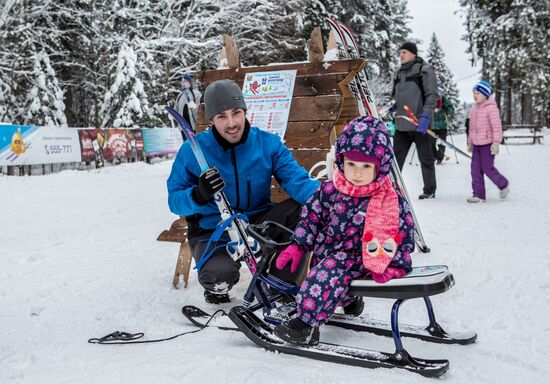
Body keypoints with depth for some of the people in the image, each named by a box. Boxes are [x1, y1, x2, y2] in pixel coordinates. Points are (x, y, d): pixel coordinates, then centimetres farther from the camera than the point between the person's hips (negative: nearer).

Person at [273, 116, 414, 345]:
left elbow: (404, 234, -4)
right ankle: (350, 301, 35)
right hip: (328, 249, 6)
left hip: (360, 257, -5)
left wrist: (393, 266, -10)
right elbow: (311, 217, 6)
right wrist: (298, 246, 2)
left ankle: (307, 324, -18)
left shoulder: (392, 201, -12)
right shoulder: (330, 191, -5)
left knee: (327, 274, -26)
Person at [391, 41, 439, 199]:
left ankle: (429, 190, 18)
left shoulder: (424, 70, -3)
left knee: (425, 159, 6)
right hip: (401, 125, 6)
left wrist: (425, 116, -20)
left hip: (420, 125, -6)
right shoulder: (400, 72, 16)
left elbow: (432, 95, -10)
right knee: (396, 158, 1)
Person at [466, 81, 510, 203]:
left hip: (488, 144, -7)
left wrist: (496, 142, -21)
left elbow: (497, 126, -15)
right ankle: (478, 194, 5)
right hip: (476, 145, 7)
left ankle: (503, 185, 22)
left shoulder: (491, 108, -11)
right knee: (476, 169, 2)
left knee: (488, 168, -3)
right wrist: (470, 142, 21)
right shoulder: (474, 109, 13)